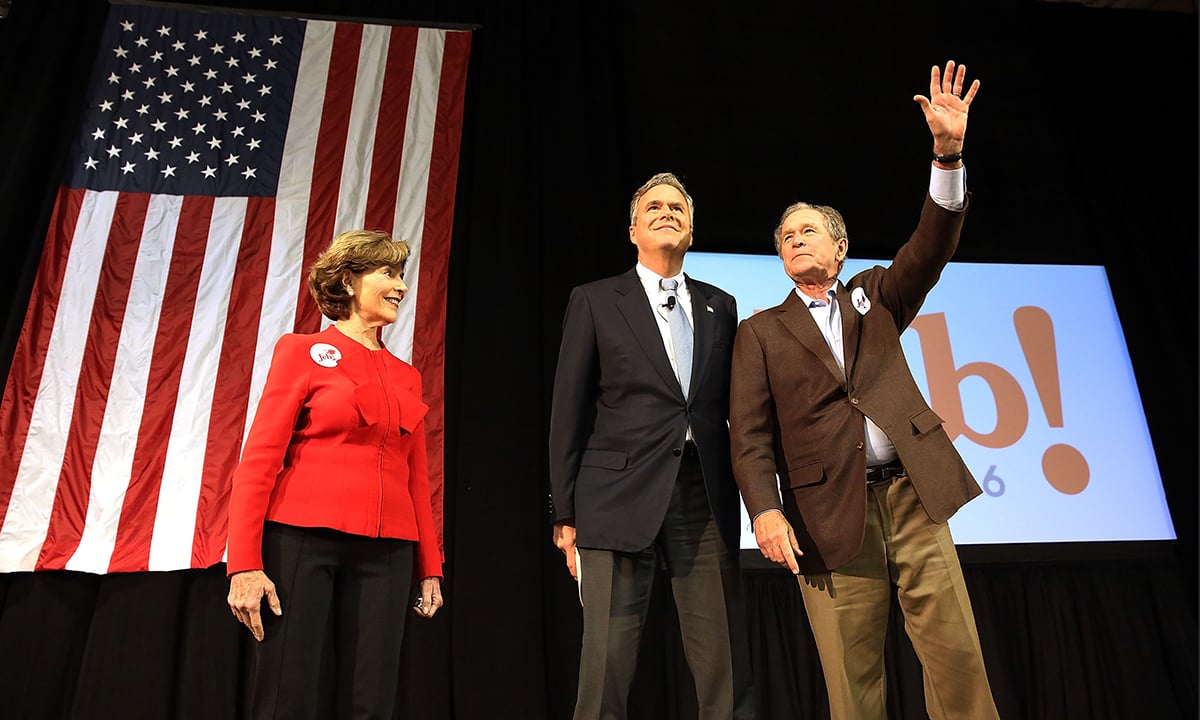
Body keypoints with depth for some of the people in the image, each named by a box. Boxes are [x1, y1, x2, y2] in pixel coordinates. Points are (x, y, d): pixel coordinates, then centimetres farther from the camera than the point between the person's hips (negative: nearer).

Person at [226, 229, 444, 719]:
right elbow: (260, 458, -4)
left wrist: (430, 566, 10)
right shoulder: (303, 352, 3)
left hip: (385, 551, 4)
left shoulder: (406, 376, 15)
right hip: (303, 540, -4)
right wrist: (244, 564, -11)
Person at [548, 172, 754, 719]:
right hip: (620, 497, -3)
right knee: (608, 662, 0)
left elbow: (733, 403, 16)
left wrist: (747, 491, 7)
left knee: (725, 666, 6)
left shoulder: (720, 306, 16)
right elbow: (569, 412, 3)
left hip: (706, 496, 3)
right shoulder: (594, 301, 7)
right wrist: (566, 513, 0)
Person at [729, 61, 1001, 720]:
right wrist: (765, 509, -16)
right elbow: (750, 434, -1)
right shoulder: (760, 333, 8)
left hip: (913, 497, 2)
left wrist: (949, 151, -14)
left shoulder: (875, 298, 17)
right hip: (830, 514, -2)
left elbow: (929, 249, -1)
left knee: (957, 654, 2)